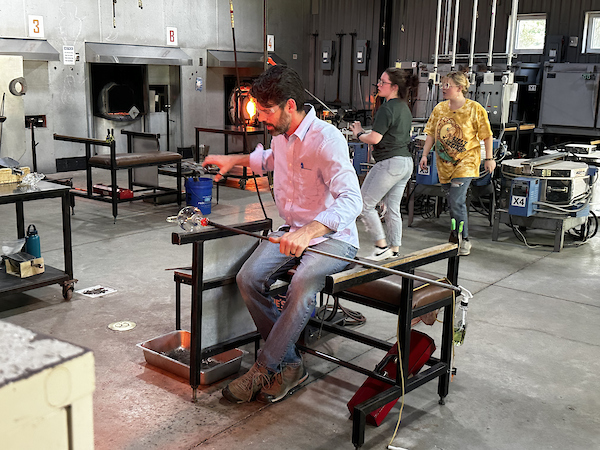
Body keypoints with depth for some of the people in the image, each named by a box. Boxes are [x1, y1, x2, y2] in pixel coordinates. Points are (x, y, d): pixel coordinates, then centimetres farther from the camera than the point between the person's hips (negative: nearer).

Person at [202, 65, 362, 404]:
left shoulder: (327, 139, -22)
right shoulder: (281, 135, 5)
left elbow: (351, 200, -35)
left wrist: (309, 232, -49)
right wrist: (234, 160, 22)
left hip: (333, 237, -7)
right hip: (294, 232, 8)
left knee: (303, 285, -35)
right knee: (249, 277, -17)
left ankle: (264, 369, -15)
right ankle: (290, 364, -5)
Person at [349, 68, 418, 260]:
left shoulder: (387, 108, -14)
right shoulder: (404, 107, 15)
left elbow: (374, 138, -21)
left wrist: (358, 134, -1)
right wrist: (364, 132, 19)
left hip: (390, 162, -10)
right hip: (406, 162, 10)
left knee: (364, 204, 0)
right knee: (393, 208, 14)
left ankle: (381, 246, 2)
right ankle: (394, 251, 17)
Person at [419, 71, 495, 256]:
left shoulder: (475, 109, -7)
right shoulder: (439, 108, 6)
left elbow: (487, 135, -2)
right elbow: (431, 133, 11)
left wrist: (489, 158, -2)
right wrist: (425, 155, 4)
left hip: (465, 161, -5)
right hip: (445, 163, 5)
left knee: (456, 202, -15)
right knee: (454, 203, 11)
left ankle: (464, 240, -1)